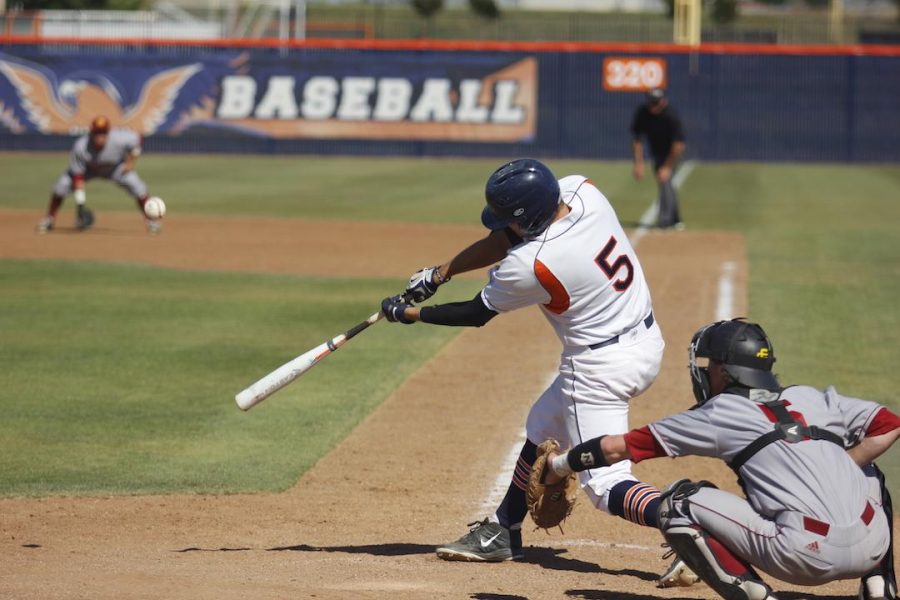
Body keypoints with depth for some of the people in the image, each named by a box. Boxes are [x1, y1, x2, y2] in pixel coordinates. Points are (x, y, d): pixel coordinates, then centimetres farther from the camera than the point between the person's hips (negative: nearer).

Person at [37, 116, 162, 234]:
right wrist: (80, 205, -33)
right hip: (88, 169, 0)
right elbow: (77, 177, -31)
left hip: (115, 168, 0)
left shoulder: (119, 139, -36)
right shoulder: (80, 147, -37)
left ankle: (150, 219, 4)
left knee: (137, 186, -19)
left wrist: (130, 162, -12)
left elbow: (136, 138, -13)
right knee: (62, 185, -19)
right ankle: (49, 218, 4)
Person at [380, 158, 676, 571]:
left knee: (605, 483, -6)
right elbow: (506, 239, 6)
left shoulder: (530, 265, -26)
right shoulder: (582, 191, -8)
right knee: (543, 426, 25)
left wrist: (407, 313, 5)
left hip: (600, 366, -9)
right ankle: (502, 534, 37)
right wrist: (440, 273, 8)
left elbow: (476, 314, -7)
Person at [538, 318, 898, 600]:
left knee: (677, 505, 7)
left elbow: (617, 447, 13)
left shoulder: (718, 415, 10)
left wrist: (559, 466, 28)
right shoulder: (812, 398, 20)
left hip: (808, 556, -5)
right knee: (866, 474, 40)